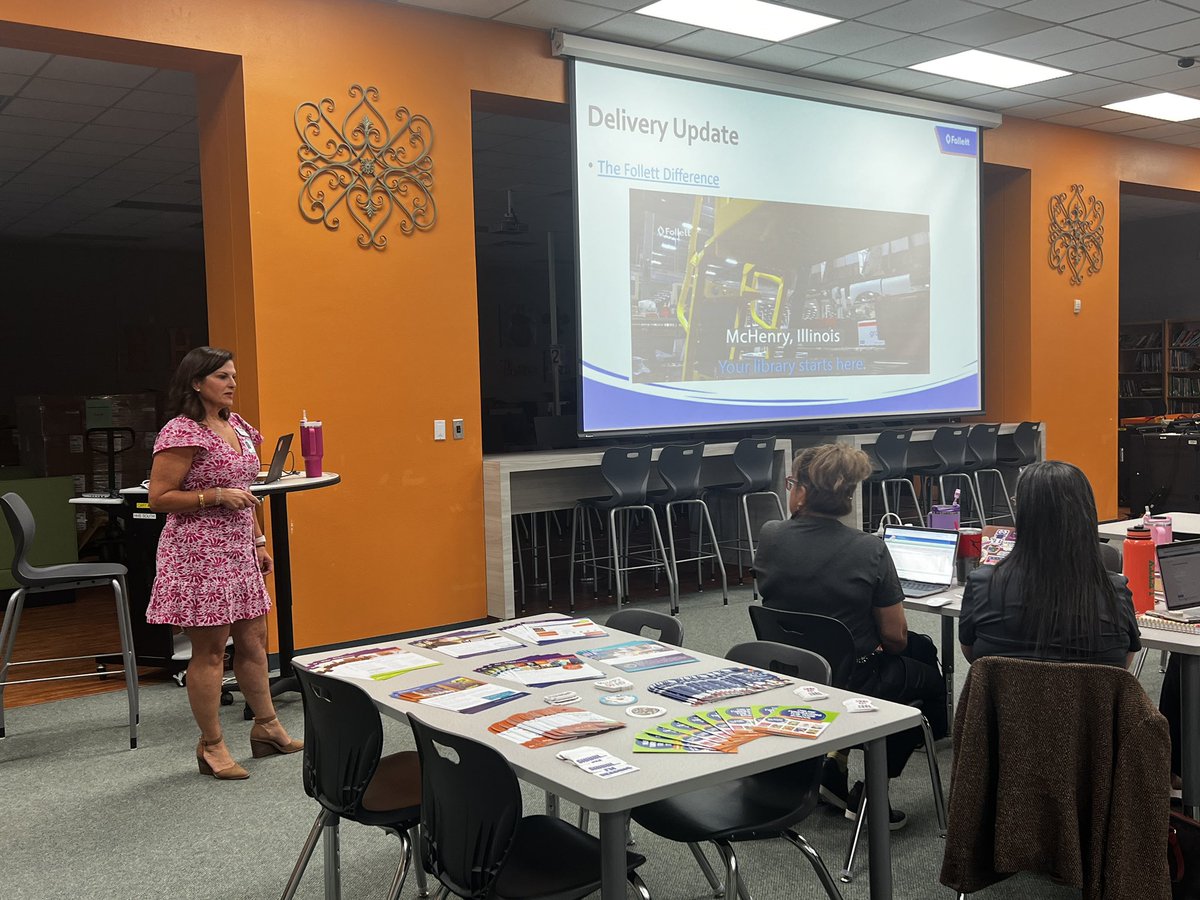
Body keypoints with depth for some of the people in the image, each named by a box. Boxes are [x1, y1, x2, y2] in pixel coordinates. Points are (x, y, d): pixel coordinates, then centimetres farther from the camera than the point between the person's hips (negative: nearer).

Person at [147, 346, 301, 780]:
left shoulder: (237, 426, 12)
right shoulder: (181, 433, -13)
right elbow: (159, 498, -14)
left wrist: (259, 541, 18)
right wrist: (217, 495, -20)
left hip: (238, 550, 8)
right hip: (200, 553, -8)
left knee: (254, 640, 15)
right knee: (210, 651, 0)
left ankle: (267, 728, 28)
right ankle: (211, 746, 13)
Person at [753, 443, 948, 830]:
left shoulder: (769, 537, -10)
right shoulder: (868, 549, -19)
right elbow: (894, 636, -10)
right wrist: (883, 645, 11)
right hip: (851, 684, -5)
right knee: (931, 677, 26)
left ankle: (835, 767, 24)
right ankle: (868, 793, 22)